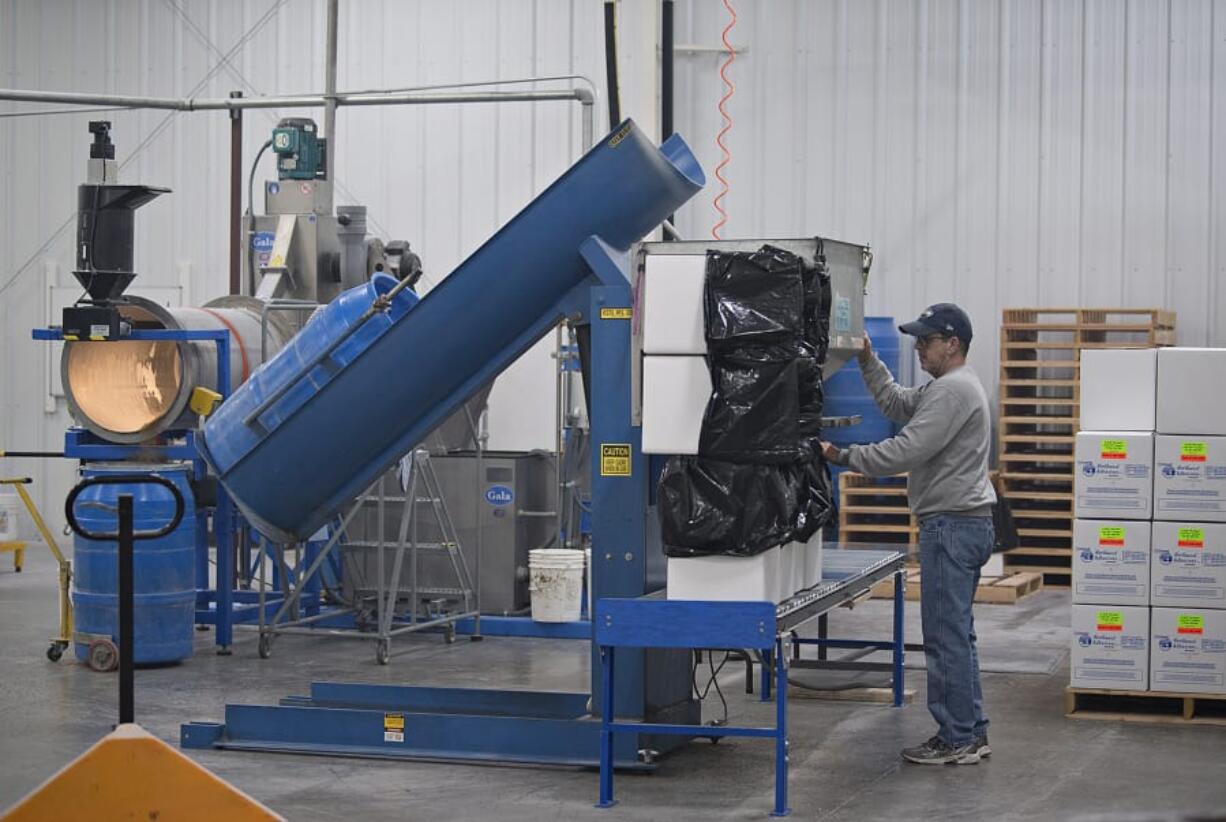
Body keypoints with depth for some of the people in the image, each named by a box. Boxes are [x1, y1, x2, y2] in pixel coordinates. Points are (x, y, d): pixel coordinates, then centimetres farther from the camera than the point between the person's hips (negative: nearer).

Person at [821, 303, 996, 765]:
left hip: (952, 525, -11)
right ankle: (970, 733, 19)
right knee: (956, 635, 14)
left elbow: (906, 451, -23)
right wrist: (867, 359, 14)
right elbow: (896, 403, 24)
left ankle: (956, 740, -3)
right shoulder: (952, 386, 17)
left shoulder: (953, 390, -17)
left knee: (946, 636, -7)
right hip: (963, 523, 11)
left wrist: (845, 457, -17)